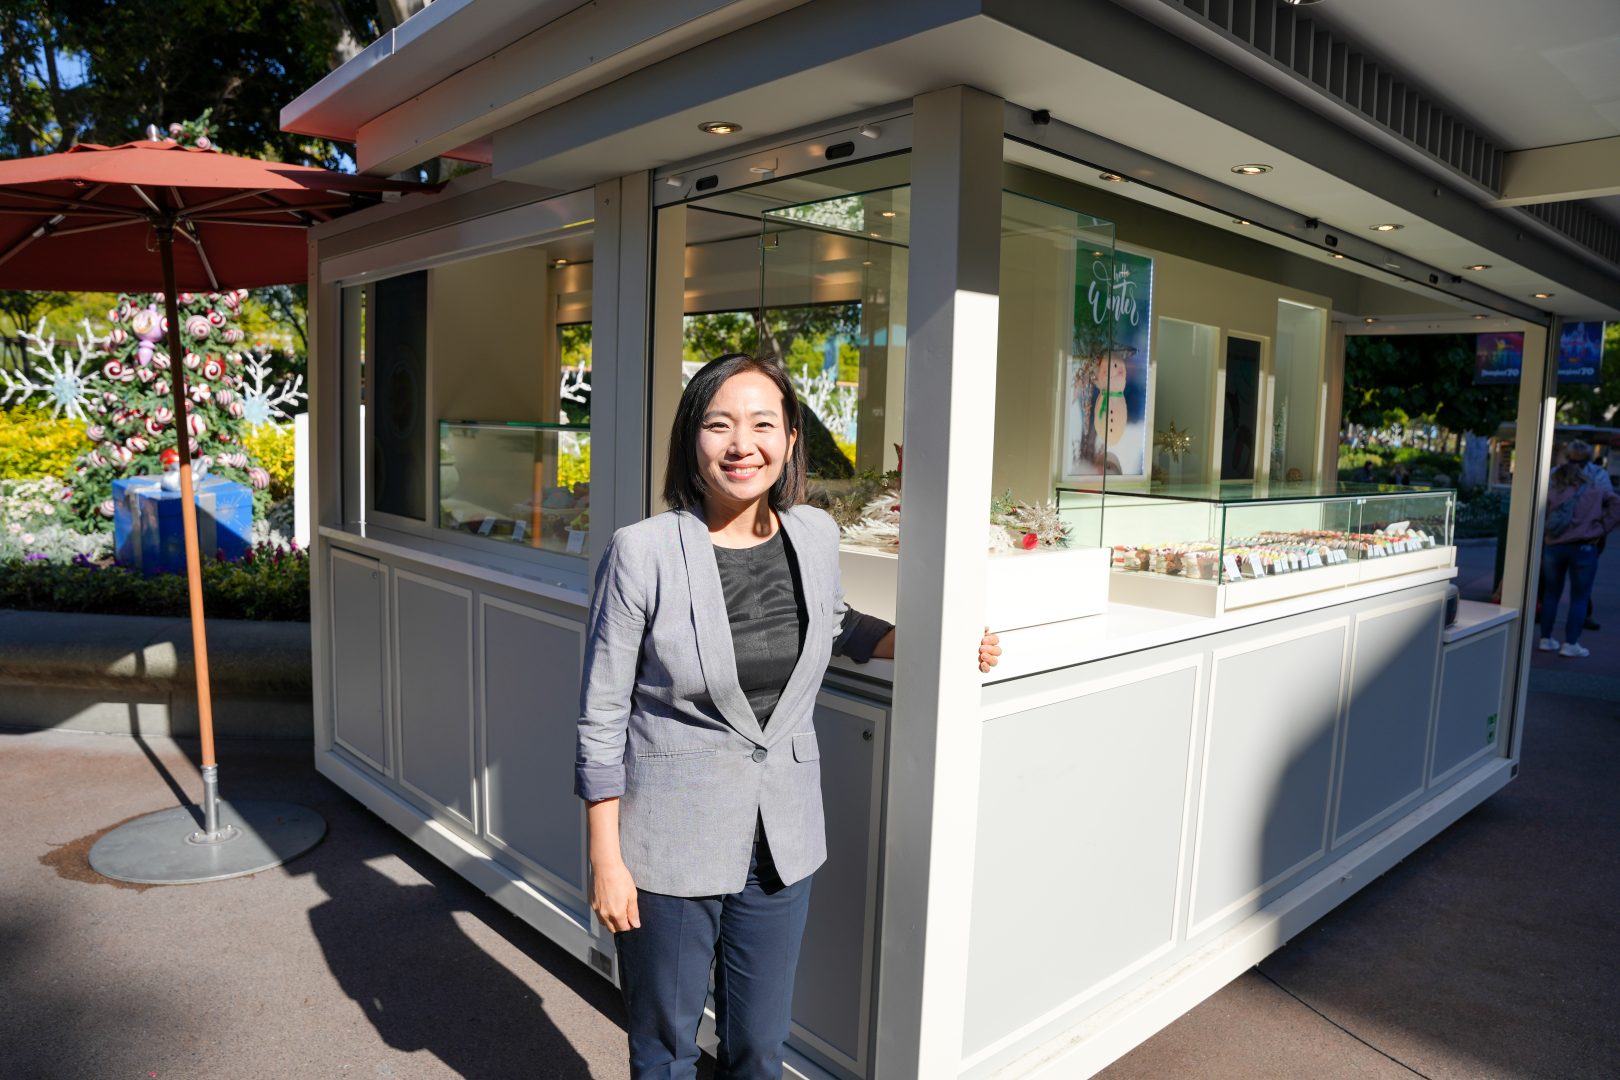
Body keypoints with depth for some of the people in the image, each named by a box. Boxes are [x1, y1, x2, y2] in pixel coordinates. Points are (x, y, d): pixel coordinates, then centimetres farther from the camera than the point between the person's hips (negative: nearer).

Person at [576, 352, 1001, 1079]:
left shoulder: (816, 536, -3)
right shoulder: (643, 551, -15)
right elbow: (601, 720, -9)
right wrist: (606, 859, -8)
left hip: (782, 839, 4)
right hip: (670, 845, -3)